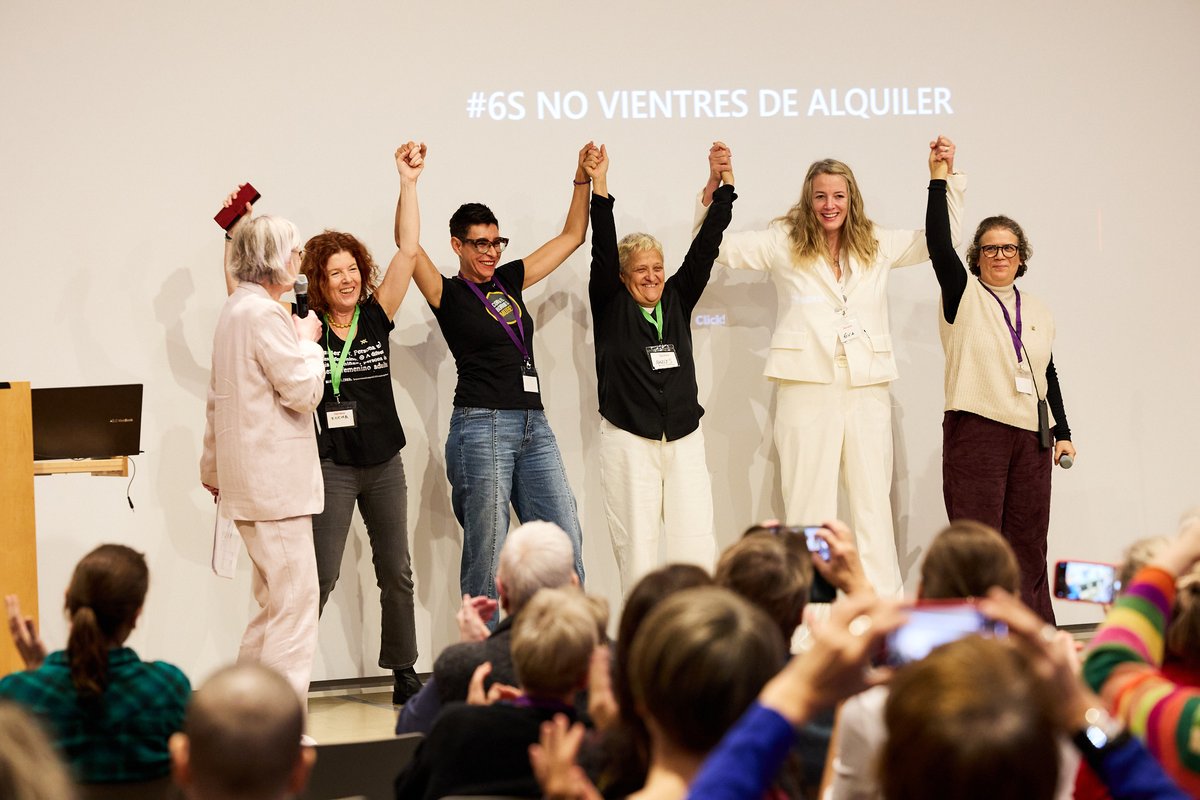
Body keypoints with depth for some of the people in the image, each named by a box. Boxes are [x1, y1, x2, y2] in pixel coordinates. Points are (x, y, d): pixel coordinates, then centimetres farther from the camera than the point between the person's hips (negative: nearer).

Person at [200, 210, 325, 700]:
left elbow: (218, 400, 24)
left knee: (274, 607, 15)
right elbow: (304, 391, -17)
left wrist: (213, 470, 31)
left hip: (252, 479, 11)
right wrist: (307, 340, 0)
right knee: (296, 604, -9)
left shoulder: (236, 309, 17)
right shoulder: (264, 314, -15)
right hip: (275, 480, -11)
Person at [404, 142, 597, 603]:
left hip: (533, 426, 6)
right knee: (487, 554, -2)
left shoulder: (510, 280, 16)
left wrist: (583, 179, 13)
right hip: (481, 427, -6)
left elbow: (572, 237, 21)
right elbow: (407, 245, -16)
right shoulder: (448, 294, 0)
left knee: (564, 541, 0)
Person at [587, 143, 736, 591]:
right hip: (629, 441, -3)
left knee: (697, 546, -3)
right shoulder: (611, 307, 3)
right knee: (637, 548, -3)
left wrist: (725, 185, -1)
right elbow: (603, 253, -9)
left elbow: (704, 248, 6)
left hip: (684, 439, 3)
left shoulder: (677, 300, 12)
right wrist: (599, 189, -19)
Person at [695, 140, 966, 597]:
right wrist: (713, 191, -8)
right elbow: (717, 247, 7)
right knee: (809, 504, -1)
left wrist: (947, 177, 14)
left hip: (867, 388, 3)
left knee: (874, 503, 5)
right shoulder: (784, 244, 7)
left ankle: (885, 605, 7)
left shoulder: (877, 246, 14)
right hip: (807, 386, -3)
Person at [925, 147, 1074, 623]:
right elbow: (939, 244, -11)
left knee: (1028, 540, 6)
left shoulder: (1038, 313, 17)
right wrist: (939, 180, -16)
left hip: (1030, 437, 5)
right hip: (976, 430, -4)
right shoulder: (964, 296, 4)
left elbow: (1049, 376, 21)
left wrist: (1063, 432, 14)